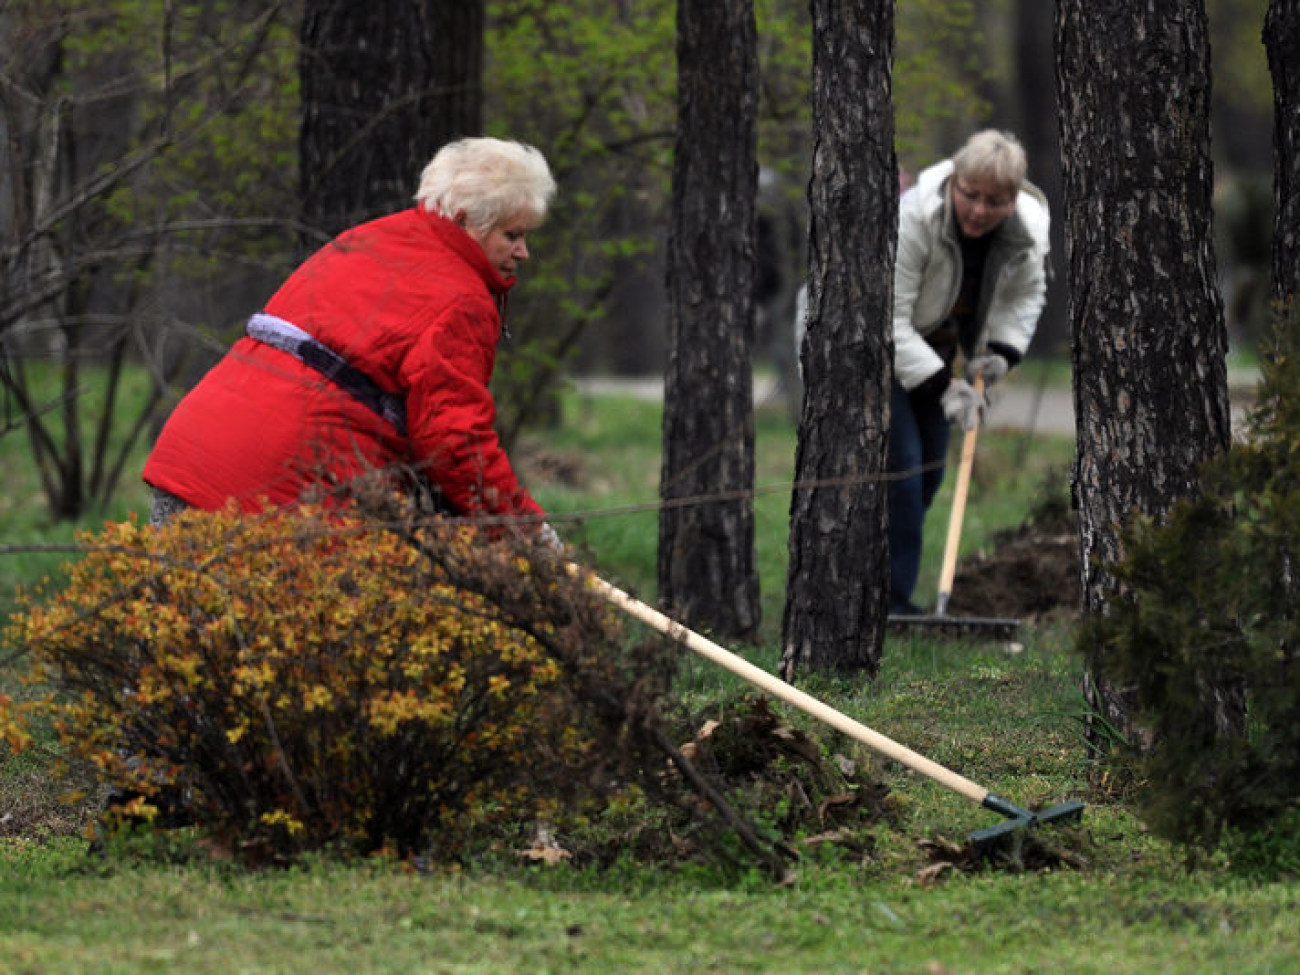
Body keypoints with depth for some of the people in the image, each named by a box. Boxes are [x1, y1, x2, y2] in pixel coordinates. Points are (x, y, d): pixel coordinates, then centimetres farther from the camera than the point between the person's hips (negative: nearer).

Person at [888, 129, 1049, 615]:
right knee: (900, 463, -16)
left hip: (935, 345, 6)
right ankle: (891, 598, -14)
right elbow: (889, 320, -30)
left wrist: (1002, 351, -11)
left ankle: (895, 588, 19)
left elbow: (1027, 292, 6)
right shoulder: (912, 218, -35)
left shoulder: (1028, 229, -16)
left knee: (929, 470, 6)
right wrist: (943, 386, -34)